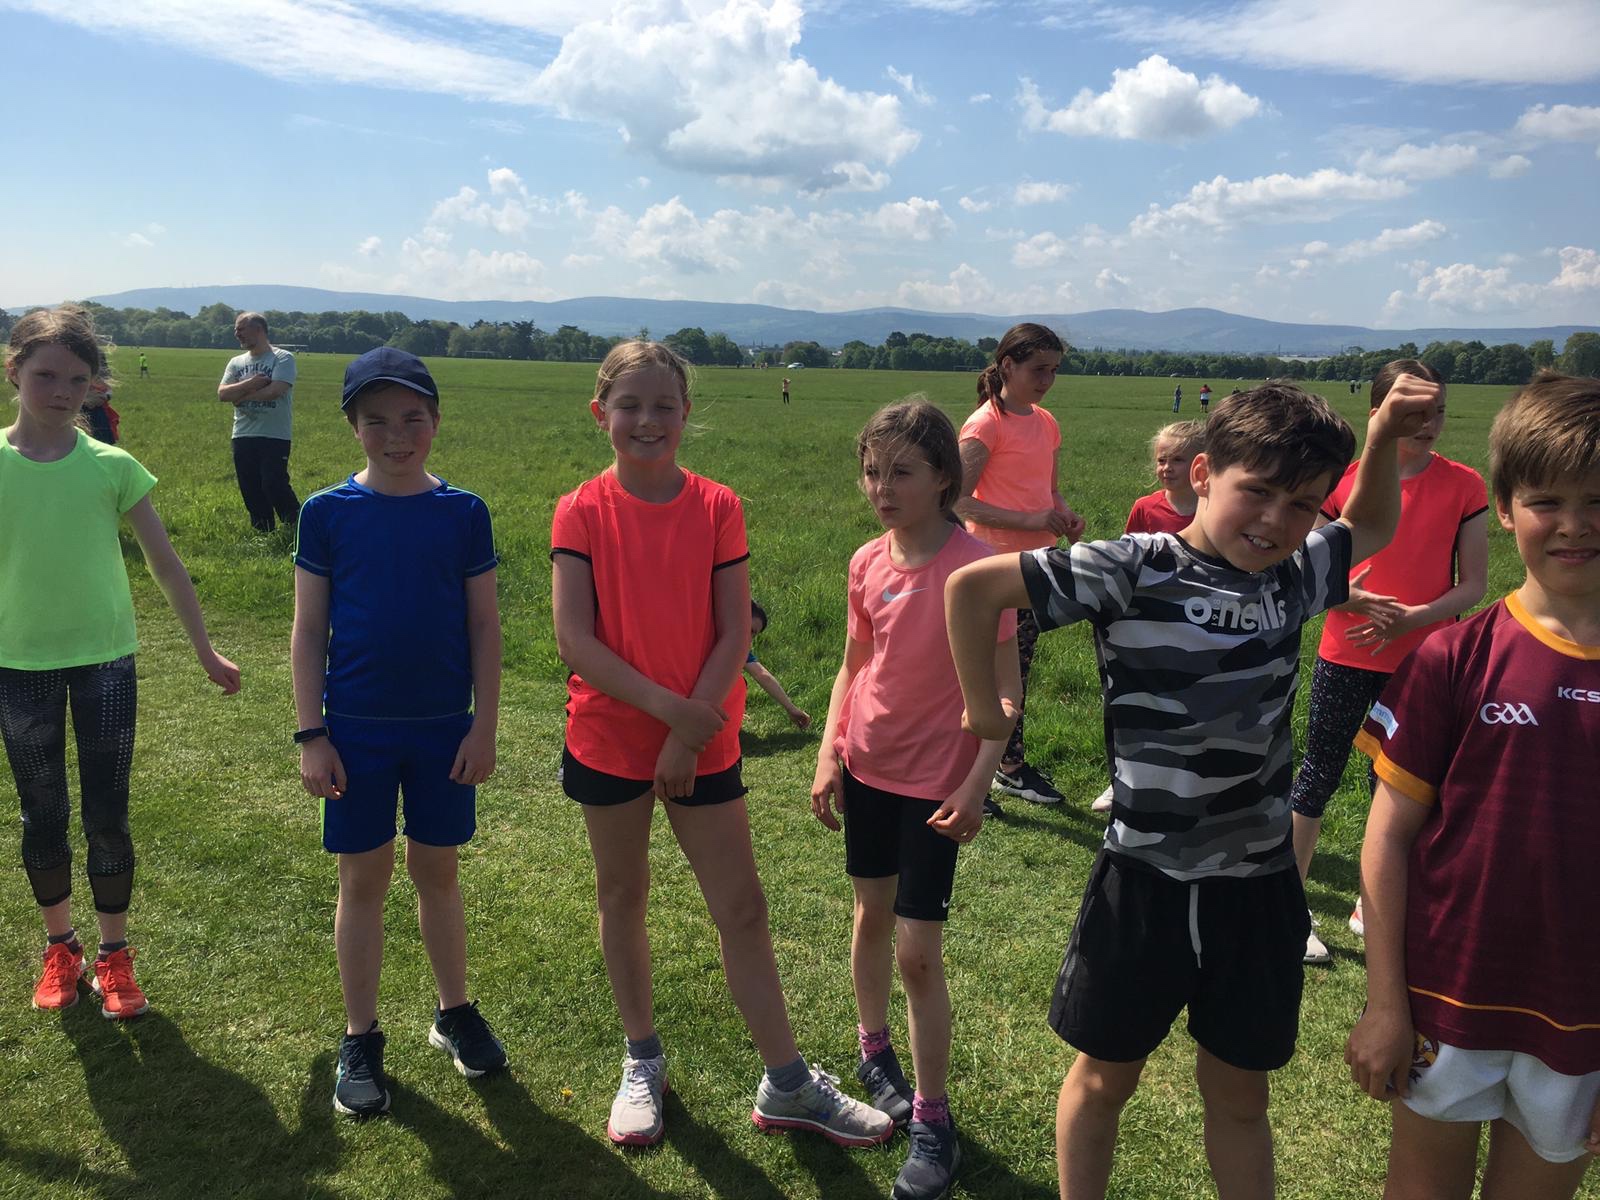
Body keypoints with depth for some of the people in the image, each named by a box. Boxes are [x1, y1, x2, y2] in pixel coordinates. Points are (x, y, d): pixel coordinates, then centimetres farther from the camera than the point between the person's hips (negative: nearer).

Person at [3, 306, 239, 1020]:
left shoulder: (112, 467, -5)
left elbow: (165, 562, 2)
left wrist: (205, 650, 5)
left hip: (105, 659, 0)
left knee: (107, 817, 6)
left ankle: (114, 953, 23)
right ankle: (59, 946, 32)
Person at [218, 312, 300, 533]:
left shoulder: (282, 358, -4)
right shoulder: (236, 362, 15)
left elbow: (274, 391, -18)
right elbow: (222, 393, 1)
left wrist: (240, 396, -5)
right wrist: (251, 383, -14)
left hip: (274, 436, -6)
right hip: (243, 437, 6)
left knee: (274, 485, -14)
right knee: (250, 490, 8)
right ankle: (263, 534, 19)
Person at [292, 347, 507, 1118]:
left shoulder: (463, 514, -3)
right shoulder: (328, 513, -5)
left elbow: (484, 626, 0)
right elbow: (308, 630, -2)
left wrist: (484, 725, -3)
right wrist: (310, 735, -5)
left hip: (444, 729, 1)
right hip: (356, 730, 0)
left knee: (437, 873, 14)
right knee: (364, 880, 9)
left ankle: (455, 1013, 32)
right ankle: (360, 1041, 24)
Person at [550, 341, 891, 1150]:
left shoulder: (716, 507, -5)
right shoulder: (581, 513, -7)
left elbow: (734, 634, -7)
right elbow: (574, 640, -13)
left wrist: (691, 732, -14)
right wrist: (670, 709, -19)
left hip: (703, 742, 0)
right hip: (609, 737, 0)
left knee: (742, 907, 5)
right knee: (622, 896, 15)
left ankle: (785, 1085, 19)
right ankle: (643, 1061, 35)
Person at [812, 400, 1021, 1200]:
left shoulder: (976, 567, -17)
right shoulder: (867, 564, -2)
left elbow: (1006, 689, -15)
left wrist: (977, 783, -22)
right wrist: (828, 753, 1)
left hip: (935, 782, -5)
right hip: (867, 769, 5)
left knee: (918, 951, -1)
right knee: (872, 916, 20)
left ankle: (931, 1118, 16)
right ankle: (875, 1051, 44)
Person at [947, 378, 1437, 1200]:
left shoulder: (1292, 580, 2)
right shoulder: (1134, 571, -17)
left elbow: (1372, 527, 23)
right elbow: (973, 587, -17)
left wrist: (1382, 439, 6)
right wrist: (982, 709, -10)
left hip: (1258, 886, 5)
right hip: (1144, 883, -4)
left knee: (1239, 1094, 20)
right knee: (1103, 1079, 15)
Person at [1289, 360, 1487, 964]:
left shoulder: (1464, 486, -2)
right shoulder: (1343, 479, -5)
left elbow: (1473, 584, -1)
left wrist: (1414, 616, -17)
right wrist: (1346, 596, -19)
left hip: (1422, 659, 1)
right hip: (1345, 655, -1)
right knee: (1319, 773, 6)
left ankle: (1369, 908, 31)